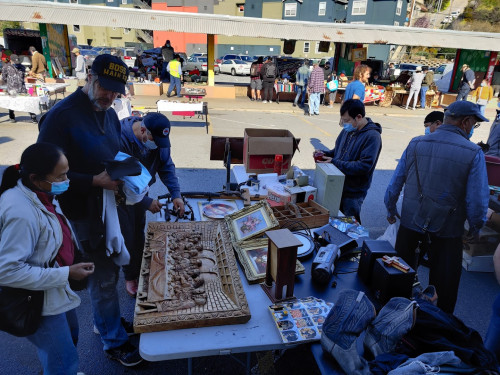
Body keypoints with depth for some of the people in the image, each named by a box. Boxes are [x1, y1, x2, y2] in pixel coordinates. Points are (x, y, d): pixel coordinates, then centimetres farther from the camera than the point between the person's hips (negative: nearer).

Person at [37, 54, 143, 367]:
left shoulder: (109, 114, 7)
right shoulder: (62, 116, -19)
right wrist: (94, 181, -25)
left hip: (107, 205, 8)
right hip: (82, 212, -8)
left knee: (109, 270, 22)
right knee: (104, 278, 5)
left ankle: (105, 321, 46)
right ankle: (114, 341, 27)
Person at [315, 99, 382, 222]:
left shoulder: (372, 137, -18)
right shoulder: (348, 130, 4)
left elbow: (364, 166, -25)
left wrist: (334, 163, -25)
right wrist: (325, 154, -4)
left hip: (353, 193, -7)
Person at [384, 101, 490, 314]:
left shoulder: (415, 144, -5)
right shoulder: (473, 154, -13)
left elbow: (394, 184, 0)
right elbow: (478, 201, -12)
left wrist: (391, 211, 16)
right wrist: (475, 228, 7)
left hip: (410, 224, 3)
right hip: (447, 232, -3)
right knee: (443, 288, 16)